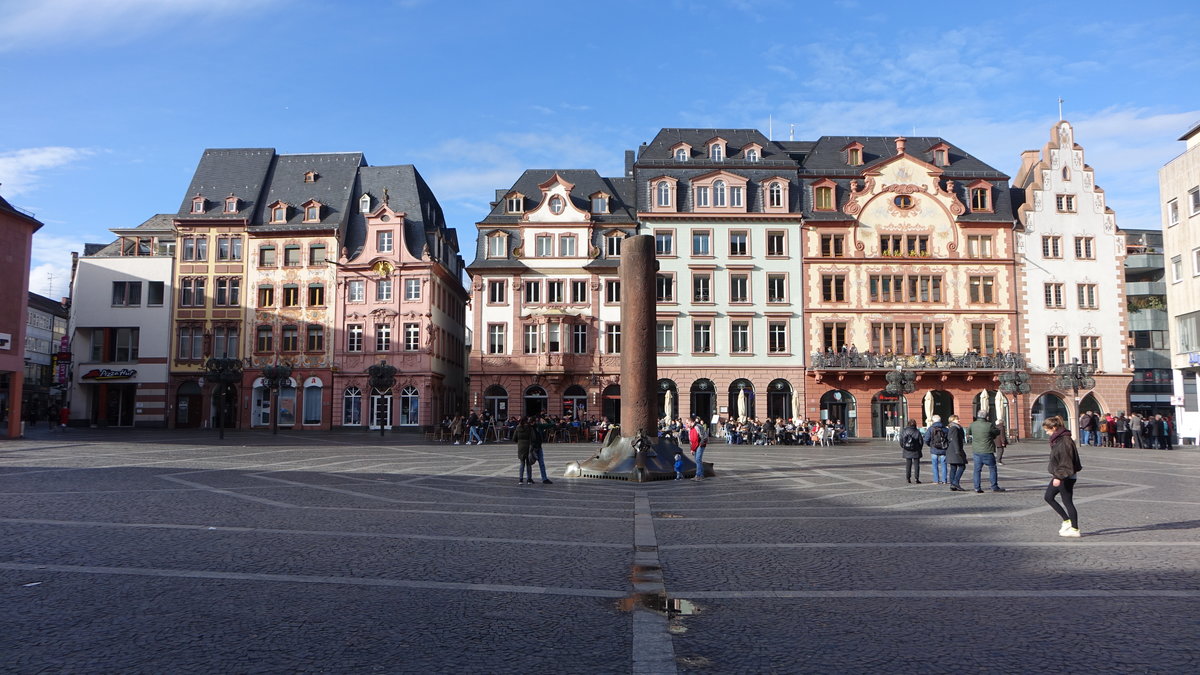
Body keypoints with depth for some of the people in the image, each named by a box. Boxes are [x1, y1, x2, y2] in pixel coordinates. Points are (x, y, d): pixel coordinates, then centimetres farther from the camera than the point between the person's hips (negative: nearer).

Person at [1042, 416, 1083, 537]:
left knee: (1067, 502, -1)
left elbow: (1066, 462, -25)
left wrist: (1059, 476, -28)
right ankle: (1066, 521, 20)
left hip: (1066, 477, -10)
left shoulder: (1065, 441, -21)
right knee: (1048, 497, 14)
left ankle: (1075, 529, 10)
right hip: (1058, 476, 10)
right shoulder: (1056, 440, 9)